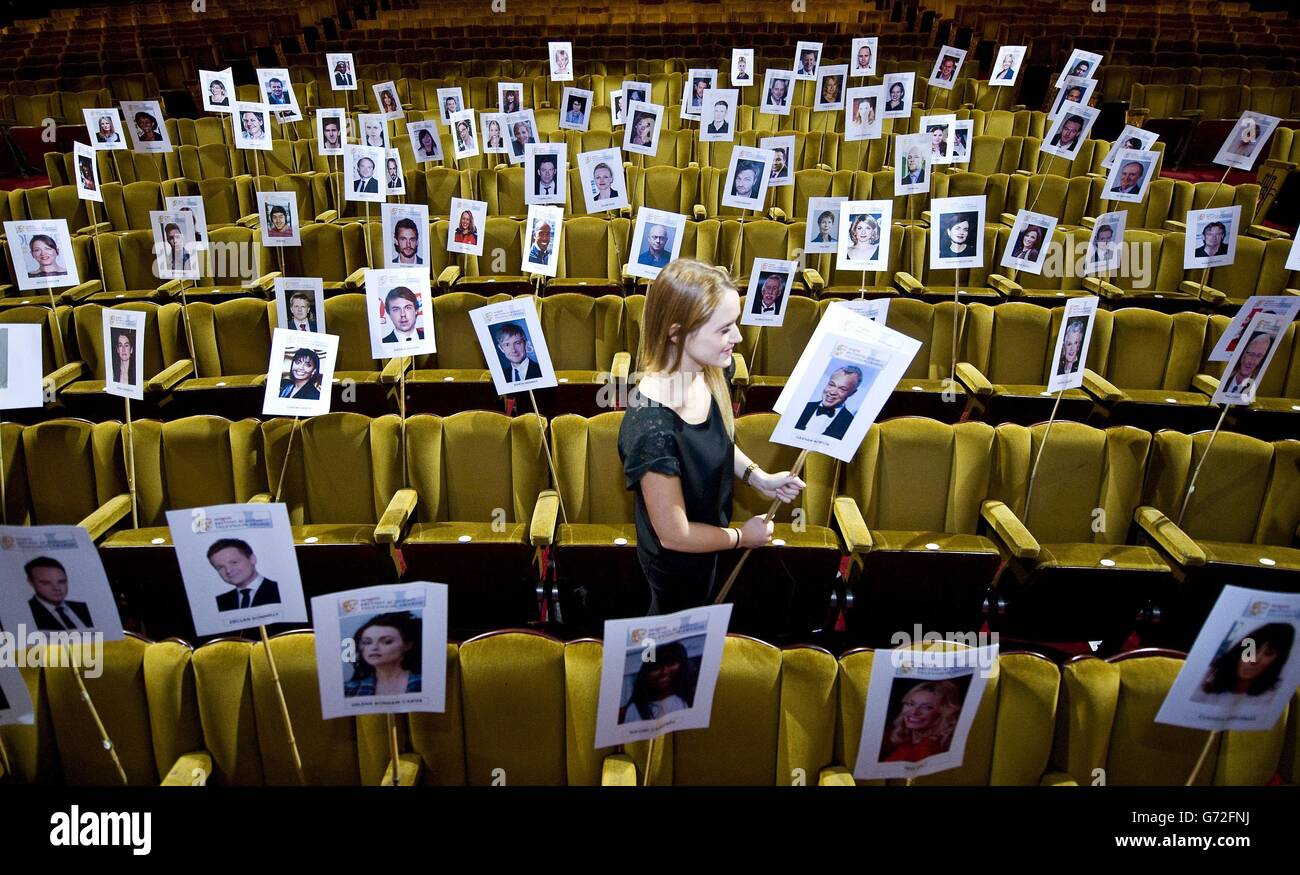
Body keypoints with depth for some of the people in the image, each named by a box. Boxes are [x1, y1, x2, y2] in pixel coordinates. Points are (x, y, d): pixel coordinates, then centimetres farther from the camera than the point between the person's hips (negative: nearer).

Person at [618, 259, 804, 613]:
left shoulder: (708, 375, -17)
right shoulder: (652, 428, -41)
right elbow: (675, 536, -29)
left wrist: (758, 477, -7)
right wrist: (742, 537, -14)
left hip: (706, 535, 7)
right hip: (676, 562, -7)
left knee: (694, 616, 34)